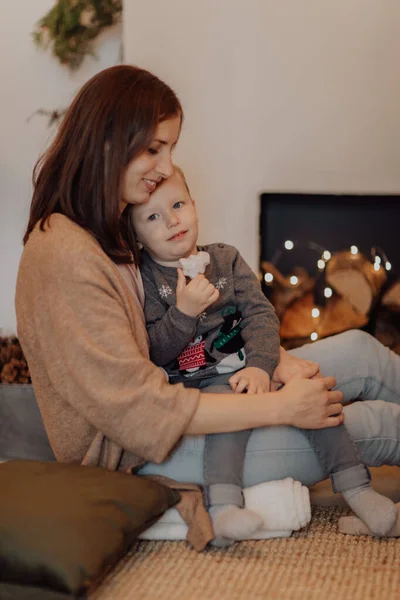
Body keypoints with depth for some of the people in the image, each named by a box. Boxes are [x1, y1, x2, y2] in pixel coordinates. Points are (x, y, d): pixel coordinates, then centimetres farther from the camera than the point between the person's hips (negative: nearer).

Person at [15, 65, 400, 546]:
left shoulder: (120, 230, 8)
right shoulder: (65, 257, -25)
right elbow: (139, 410, -27)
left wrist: (274, 359, -7)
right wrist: (282, 407, -24)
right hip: (138, 457, -9)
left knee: (360, 352, 2)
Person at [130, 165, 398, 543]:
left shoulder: (225, 259, 10)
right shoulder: (143, 278, -2)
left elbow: (260, 314, 0)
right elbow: (152, 354, -9)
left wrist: (260, 366, -17)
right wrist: (184, 311, -23)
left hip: (245, 370, 4)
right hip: (191, 384, -4)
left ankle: (356, 487, -12)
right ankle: (222, 506, -44)